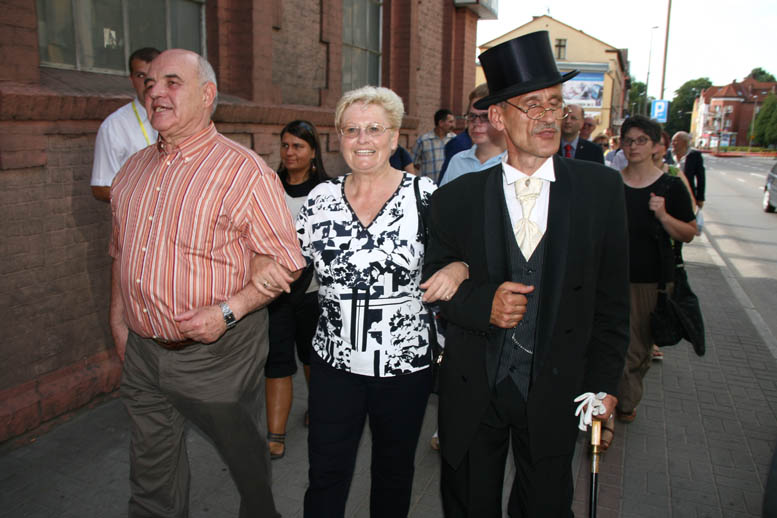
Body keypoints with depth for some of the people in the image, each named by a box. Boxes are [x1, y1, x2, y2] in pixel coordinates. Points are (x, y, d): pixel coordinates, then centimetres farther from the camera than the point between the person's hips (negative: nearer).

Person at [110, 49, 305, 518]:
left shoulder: (245, 171, -14)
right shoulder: (134, 170, 7)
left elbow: (286, 263, -15)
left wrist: (227, 311, -24)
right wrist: (119, 318, 16)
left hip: (215, 352, -5)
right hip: (142, 350, 6)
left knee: (244, 453, 16)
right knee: (152, 469, 21)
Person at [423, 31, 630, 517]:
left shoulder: (601, 188, -5)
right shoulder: (456, 199, -6)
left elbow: (611, 297, 0)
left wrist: (604, 383, -1)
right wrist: (483, 303, -19)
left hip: (554, 391, 0)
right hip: (473, 390, 0)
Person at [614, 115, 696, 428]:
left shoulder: (671, 187, 0)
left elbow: (689, 234, 2)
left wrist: (663, 216, -14)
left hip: (653, 279, 0)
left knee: (641, 345, 10)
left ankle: (626, 402, 32)